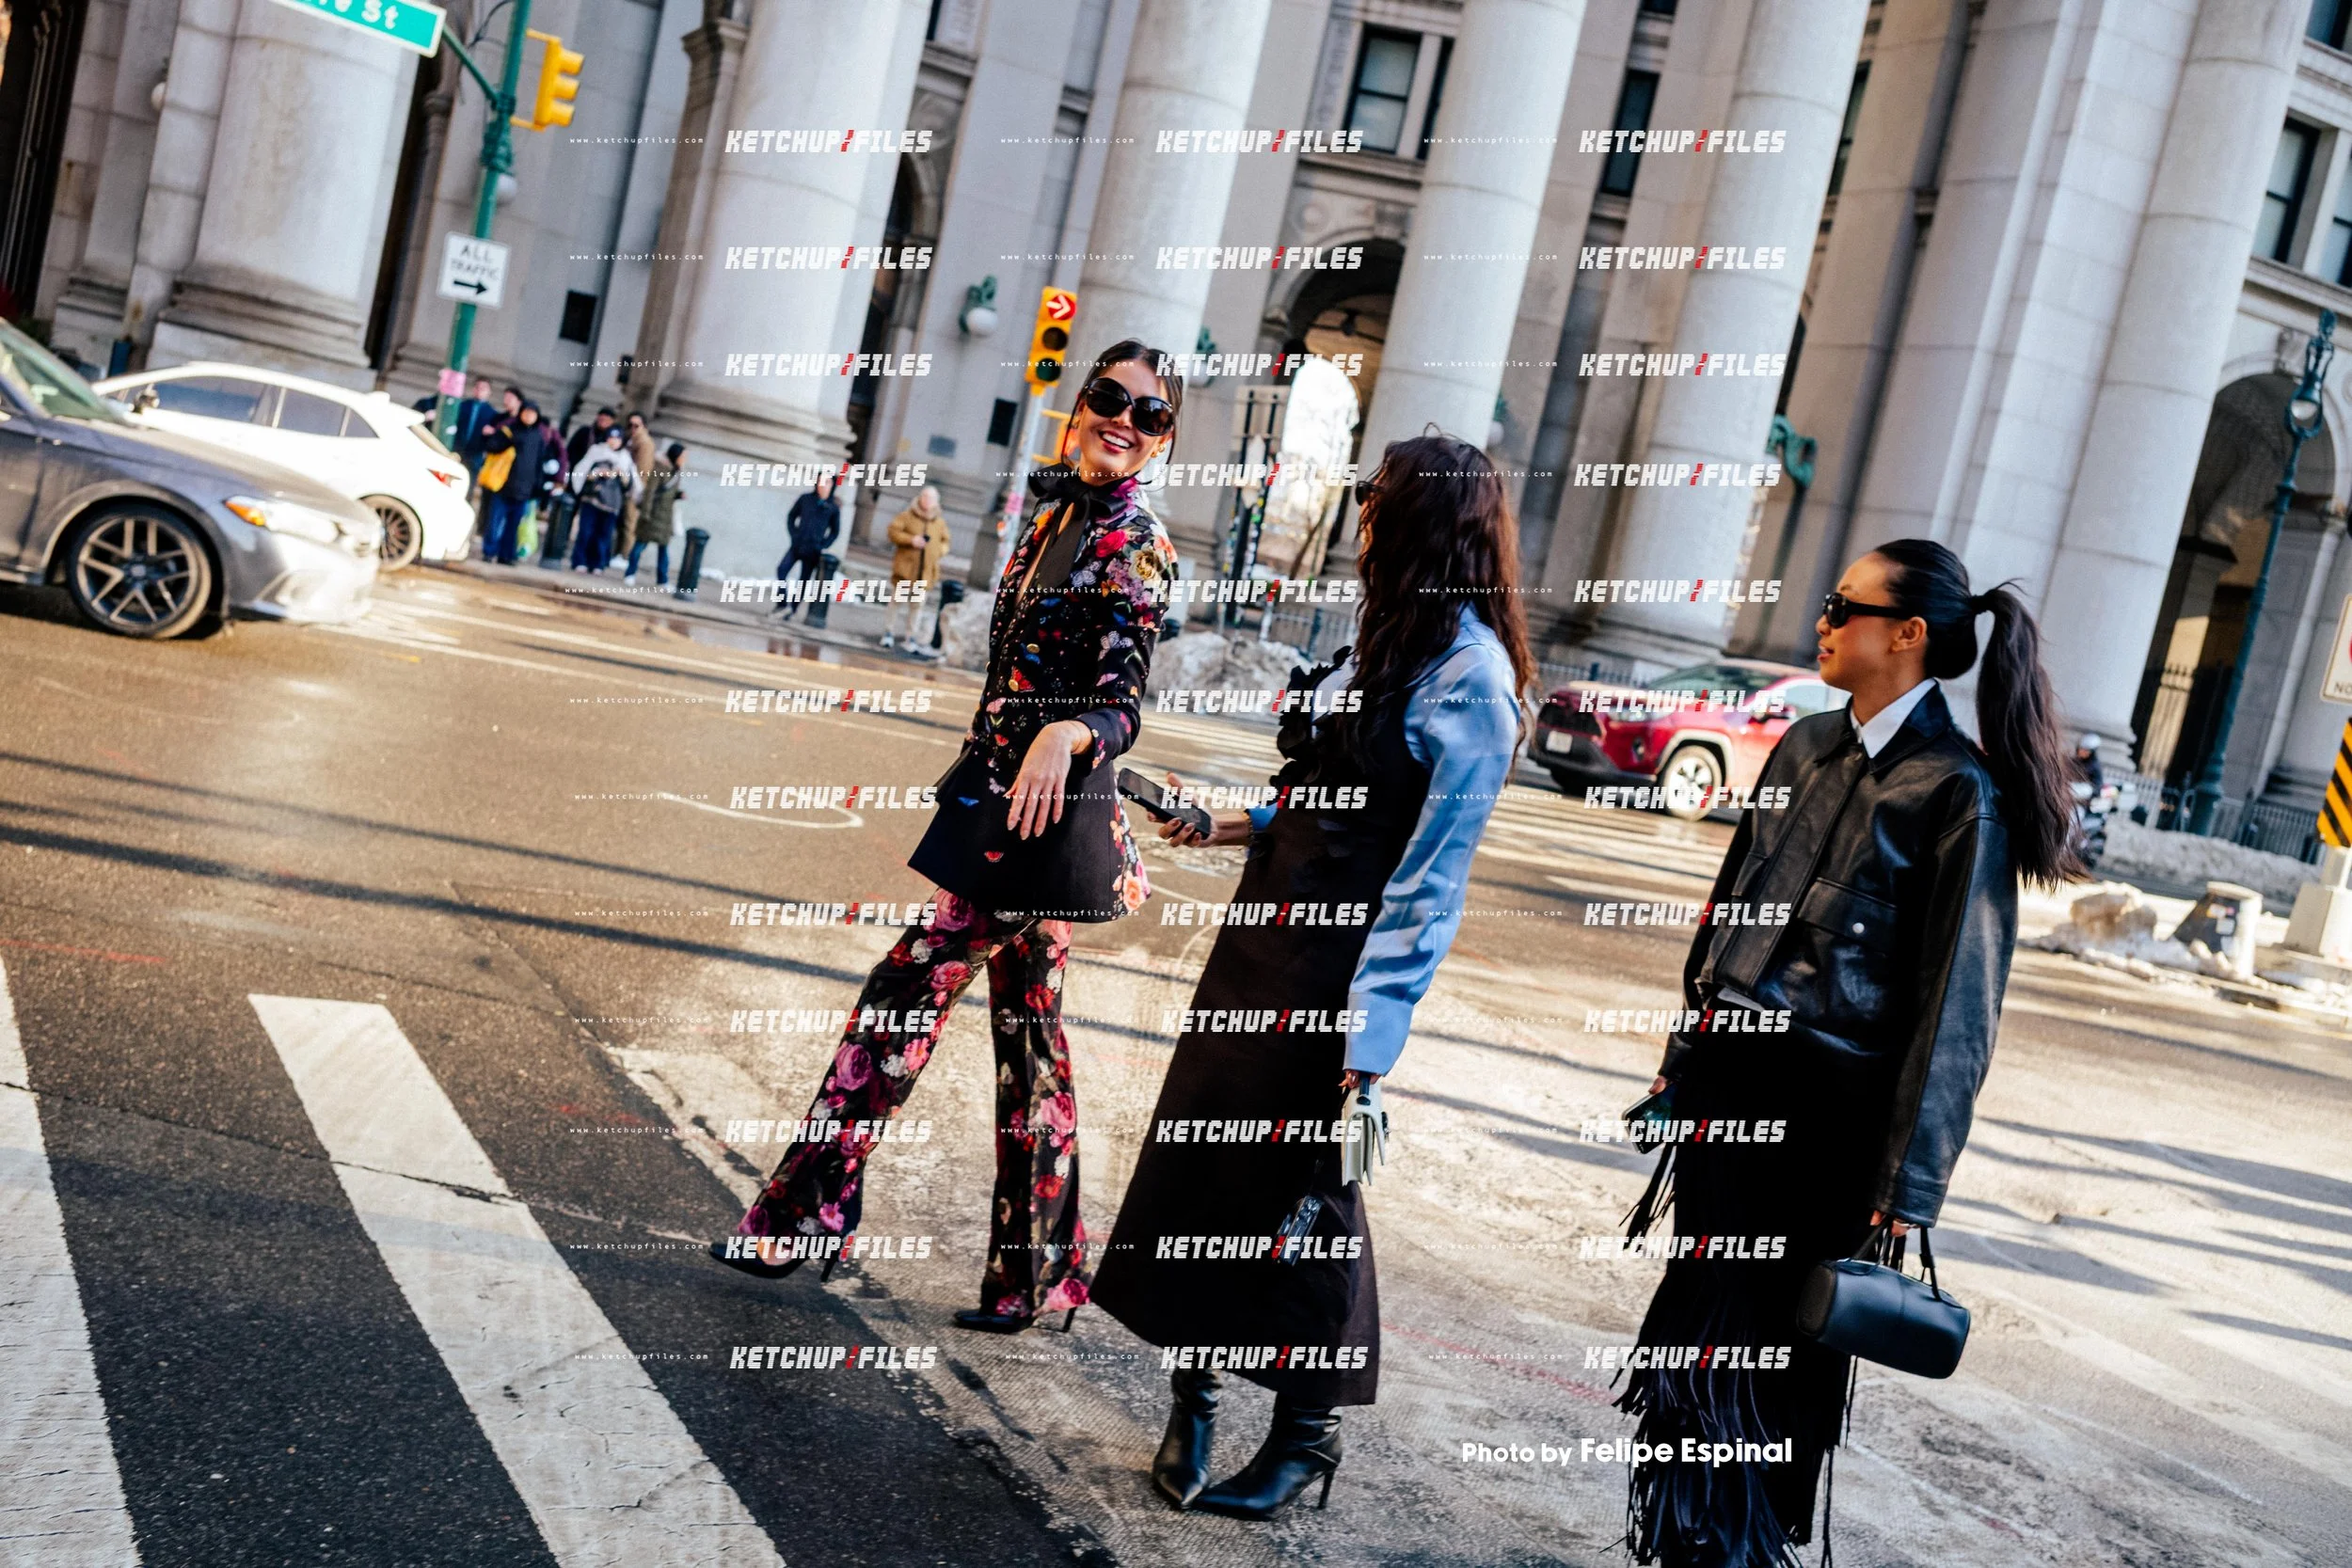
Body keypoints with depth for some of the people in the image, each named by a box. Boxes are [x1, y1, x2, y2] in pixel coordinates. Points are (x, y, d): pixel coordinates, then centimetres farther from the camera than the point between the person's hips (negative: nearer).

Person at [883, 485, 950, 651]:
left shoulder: (940, 522, 10)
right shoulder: (907, 516, 0)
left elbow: (945, 541, 20)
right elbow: (893, 531, -5)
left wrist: (941, 550, -2)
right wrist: (911, 540, -16)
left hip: (927, 572, 2)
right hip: (905, 568, -2)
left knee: (917, 605, 5)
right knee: (897, 600, 3)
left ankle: (911, 636, 13)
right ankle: (889, 632, 12)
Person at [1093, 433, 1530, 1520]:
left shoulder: (1468, 674, -15)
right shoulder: (1387, 638, 11)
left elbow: (1431, 869, -19)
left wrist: (1375, 1023, -21)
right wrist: (1239, 825, 23)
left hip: (1337, 960, -8)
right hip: (1266, 929, 8)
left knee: (1301, 1194, 4)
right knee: (1196, 1166, 10)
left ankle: (1306, 1439, 24)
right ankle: (1194, 1400, 26)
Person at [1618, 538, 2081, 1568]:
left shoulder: (1958, 790, -13)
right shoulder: (1807, 746, 8)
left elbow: (1957, 1004, -13)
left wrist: (1907, 1187, -14)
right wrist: (1687, 1049, 18)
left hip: (1830, 1106, -6)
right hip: (1731, 1075, 6)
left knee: (1777, 1346, 7)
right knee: (1702, 1319, 14)